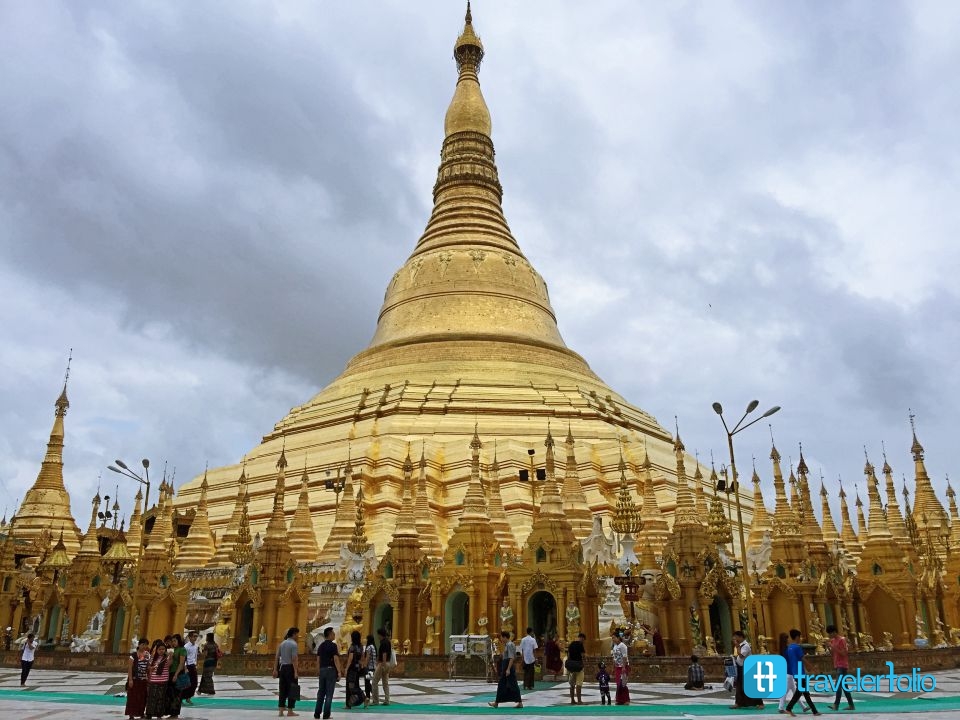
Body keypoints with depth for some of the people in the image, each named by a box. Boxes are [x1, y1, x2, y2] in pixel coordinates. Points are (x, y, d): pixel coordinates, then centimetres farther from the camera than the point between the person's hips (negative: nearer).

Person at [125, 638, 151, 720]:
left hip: (144, 680, 5)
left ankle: (141, 713, 16)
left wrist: (149, 679, 8)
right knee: (133, 698, -1)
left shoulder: (147, 655, 8)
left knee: (142, 698, 8)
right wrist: (130, 679, -16)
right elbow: (130, 668, -11)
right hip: (135, 679, -5)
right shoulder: (133, 655, -8)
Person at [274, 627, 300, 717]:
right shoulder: (293, 644, -11)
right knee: (292, 690, 3)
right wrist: (295, 672, -18)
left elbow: (277, 657, 9)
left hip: (282, 667, 7)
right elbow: (294, 659, -17)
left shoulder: (282, 643, 11)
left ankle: (280, 711, 11)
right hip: (290, 668, -7)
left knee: (283, 690, 11)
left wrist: (275, 670, 11)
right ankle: (290, 711, 6)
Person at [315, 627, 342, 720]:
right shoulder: (333, 645, -11)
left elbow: (318, 659, 13)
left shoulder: (320, 646, 11)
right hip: (331, 670, -7)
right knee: (329, 693, -1)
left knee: (321, 692, 13)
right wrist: (339, 672, -12)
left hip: (322, 670, 7)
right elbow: (336, 659, -15)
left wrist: (320, 670, 19)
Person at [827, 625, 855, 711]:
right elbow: (832, 654, 17)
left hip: (842, 666, -9)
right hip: (837, 666, 9)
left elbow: (844, 654, -16)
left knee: (838, 685, -15)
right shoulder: (832, 640, 14)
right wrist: (830, 648, -1)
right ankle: (851, 704, 17)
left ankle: (836, 704, -20)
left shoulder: (842, 640, -12)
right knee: (843, 686, 11)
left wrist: (834, 648, -21)